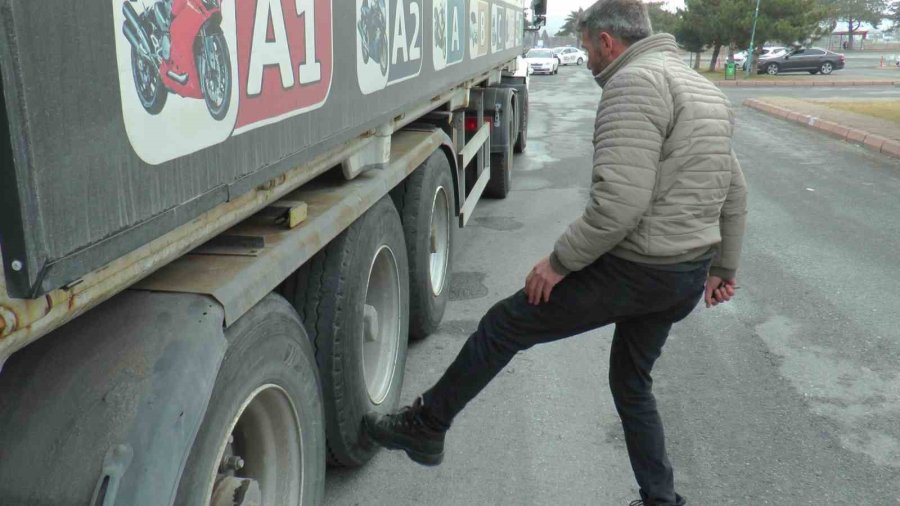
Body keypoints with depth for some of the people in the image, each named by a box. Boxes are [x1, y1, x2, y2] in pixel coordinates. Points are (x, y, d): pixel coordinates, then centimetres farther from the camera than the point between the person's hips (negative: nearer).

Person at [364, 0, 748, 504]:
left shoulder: (634, 83, -16)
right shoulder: (705, 88, 14)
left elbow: (620, 203, -27)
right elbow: (735, 193, 18)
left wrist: (559, 262, -16)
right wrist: (724, 267, 25)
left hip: (636, 271, -9)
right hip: (686, 280, 9)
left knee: (505, 325, 4)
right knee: (632, 383, 24)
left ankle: (425, 427, 18)